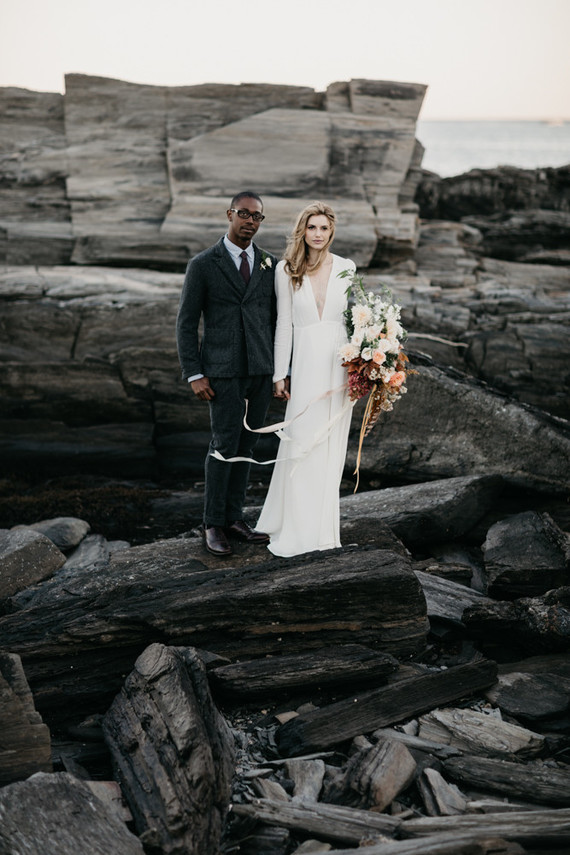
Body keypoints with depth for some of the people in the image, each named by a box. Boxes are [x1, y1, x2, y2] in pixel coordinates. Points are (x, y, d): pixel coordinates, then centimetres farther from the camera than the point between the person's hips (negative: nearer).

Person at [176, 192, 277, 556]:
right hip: (224, 371, -4)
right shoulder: (203, 265, -2)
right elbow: (186, 324, -2)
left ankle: (234, 516, 19)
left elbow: (275, 320, 13)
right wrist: (194, 375, -9)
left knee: (246, 445, 9)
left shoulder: (270, 264, 9)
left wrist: (280, 369, 8)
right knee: (225, 445, -5)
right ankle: (213, 524, 7)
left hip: (262, 371, 4)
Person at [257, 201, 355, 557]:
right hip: (307, 362, -2)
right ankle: (298, 530, 5)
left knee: (332, 445, 7)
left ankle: (323, 524, 19)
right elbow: (284, 323, 3)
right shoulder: (287, 270, 1)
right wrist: (280, 373, 2)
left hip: (341, 363, 2)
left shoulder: (347, 268, 5)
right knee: (302, 442, -5)